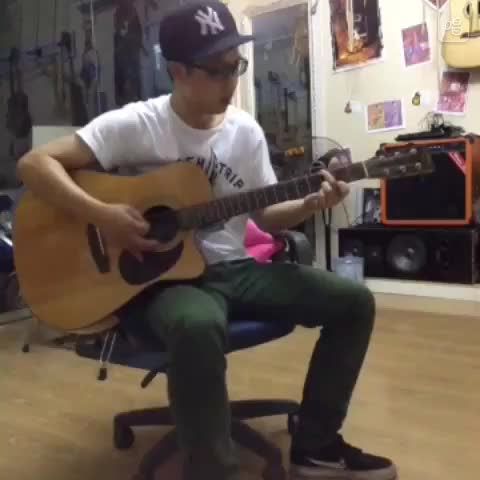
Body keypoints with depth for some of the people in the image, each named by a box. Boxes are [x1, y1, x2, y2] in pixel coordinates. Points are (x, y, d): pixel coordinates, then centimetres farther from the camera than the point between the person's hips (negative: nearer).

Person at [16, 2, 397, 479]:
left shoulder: (246, 131, 6)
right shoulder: (134, 125, -10)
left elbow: (265, 216, 11)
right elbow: (34, 163, -12)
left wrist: (312, 203, -8)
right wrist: (101, 215, -25)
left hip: (232, 268, 6)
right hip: (158, 277, -5)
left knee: (353, 300, -5)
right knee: (198, 327, -43)